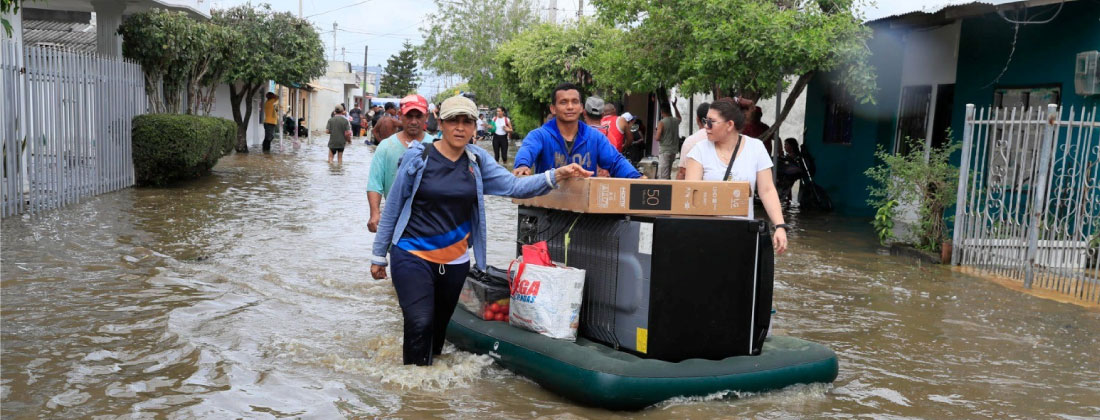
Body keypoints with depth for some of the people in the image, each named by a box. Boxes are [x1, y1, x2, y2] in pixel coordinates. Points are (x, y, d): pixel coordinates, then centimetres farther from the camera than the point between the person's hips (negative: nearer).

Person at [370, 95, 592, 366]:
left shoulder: (477, 160, 3)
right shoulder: (418, 157, -7)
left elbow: (514, 187, -5)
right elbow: (393, 208, -1)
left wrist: (556, 176, -20)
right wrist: (378, 256, 2)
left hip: (455, 260, 4)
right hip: (412, 256, -4)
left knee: (440, 325, 16)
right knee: (420, 323, -13)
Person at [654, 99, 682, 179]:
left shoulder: (661, 123, -11)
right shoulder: (676, 121, 7)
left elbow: (657, 138, -14)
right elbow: (679, 117, 33)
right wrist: (674, 106, 38)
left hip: (665, 150, -6)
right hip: (674, 150, 6)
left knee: (662, 175, -8)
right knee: (668, 174, 17)